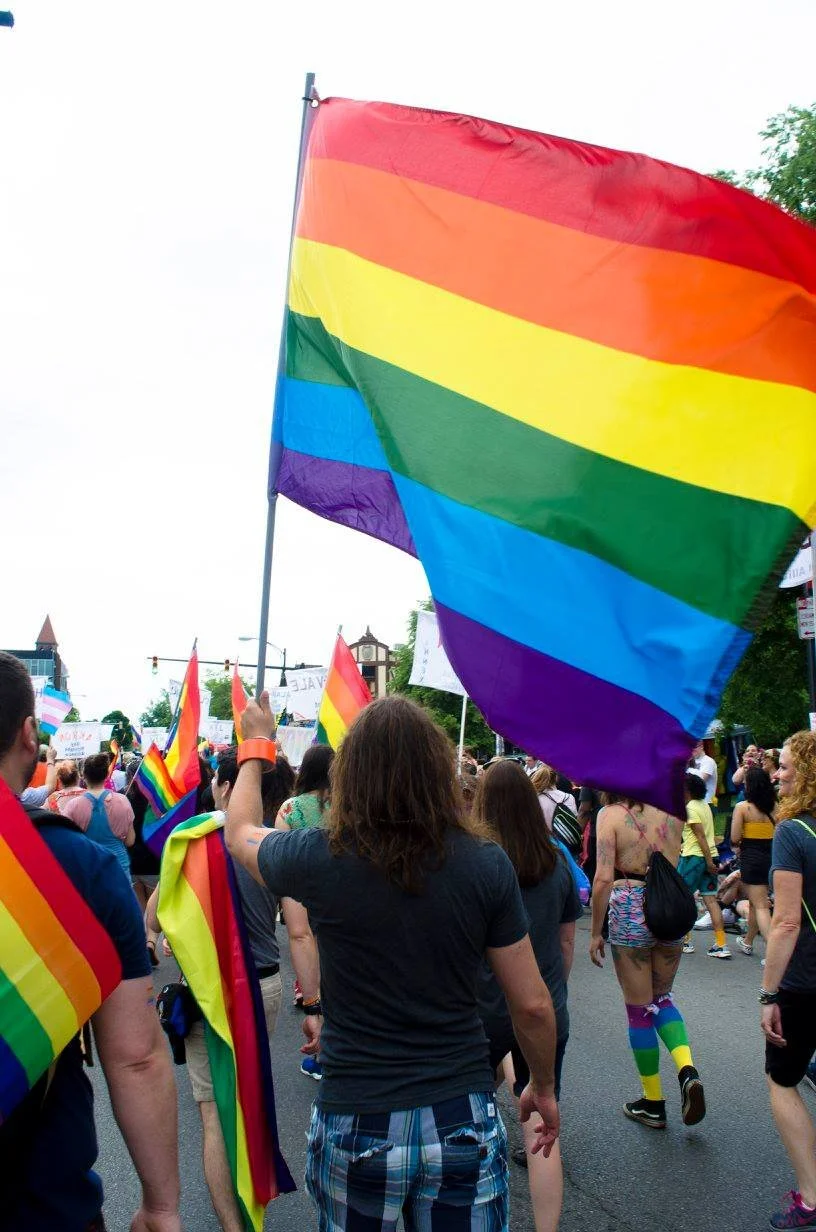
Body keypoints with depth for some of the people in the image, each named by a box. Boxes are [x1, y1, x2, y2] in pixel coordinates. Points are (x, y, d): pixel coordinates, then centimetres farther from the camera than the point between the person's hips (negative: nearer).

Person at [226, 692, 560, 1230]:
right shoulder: (486, 863, -11)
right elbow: (533, 1004, -4)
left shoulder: (320, 857, -13)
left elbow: (241, 832, 10)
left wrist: (257, 742, 24)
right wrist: (544, 1088, 14)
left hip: (356, 1124, 0)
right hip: (464, 1120, 0)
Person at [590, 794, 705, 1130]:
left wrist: (596, 933, -6)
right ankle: (687, 1071, 3)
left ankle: (653, 1104, 21)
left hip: (630, 911, -4)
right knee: (662, 999, 24)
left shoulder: (611, 814, -11)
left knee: (639, 1009, 11)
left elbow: (603, 879, -15)